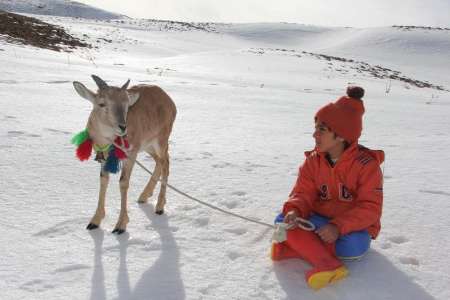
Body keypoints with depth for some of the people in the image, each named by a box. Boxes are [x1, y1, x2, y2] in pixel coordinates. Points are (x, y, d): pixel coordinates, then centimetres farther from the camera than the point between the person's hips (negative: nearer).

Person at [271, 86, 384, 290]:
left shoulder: (367, 164, -17)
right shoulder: (313, 160, -3)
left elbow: (370, 208, -20)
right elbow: (304, 193, -6)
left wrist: (339, 226, -33)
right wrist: (294, 211, -30)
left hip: (353, 225, -4)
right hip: (320, 219, 4)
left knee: (352, 248, -37)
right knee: (284, 221, -22)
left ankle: (301, 246, -23)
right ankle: (326, 264, -33)